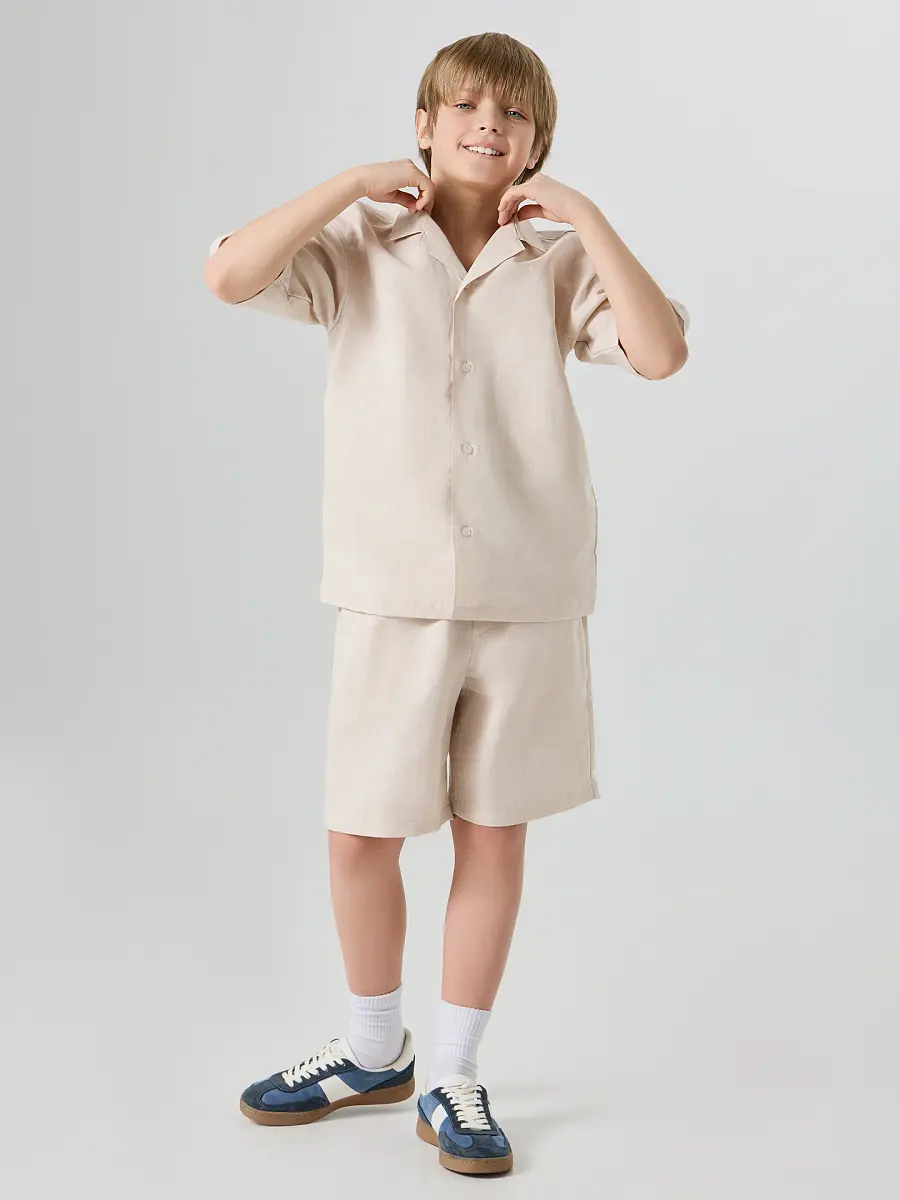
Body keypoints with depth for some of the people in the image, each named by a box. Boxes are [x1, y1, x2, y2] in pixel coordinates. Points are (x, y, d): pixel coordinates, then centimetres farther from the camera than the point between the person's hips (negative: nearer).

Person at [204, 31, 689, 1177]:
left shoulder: (557, 264, 6)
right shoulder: (362, 248, 3)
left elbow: (663, 351, -10)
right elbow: (230, 276, -14)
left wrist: (584, 215, -7)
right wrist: (355, 181, -8)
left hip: (529, 593, 1)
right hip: (394, 591, -1)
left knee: (494, 833, 8)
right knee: (360, 833, 5)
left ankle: (453, 1078, 26)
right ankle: (374, 1049, 32)